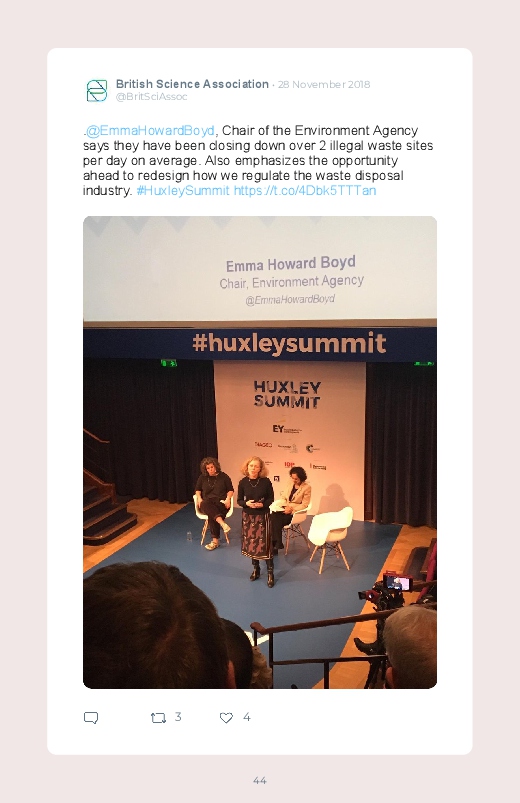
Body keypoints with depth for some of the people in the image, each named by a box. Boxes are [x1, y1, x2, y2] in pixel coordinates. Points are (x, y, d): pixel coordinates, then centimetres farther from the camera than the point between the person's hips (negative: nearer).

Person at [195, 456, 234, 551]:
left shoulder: (223, 476, 7)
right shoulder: (202, 477, 14)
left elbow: (230, 490, 9)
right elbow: (197, 489, 23)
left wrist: (228, 498, -10)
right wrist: (199, 497, 3)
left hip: (221, 502, -2)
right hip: (207, 502, 2)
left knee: (211, 514, -35)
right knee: (205, 505, -38)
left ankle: (215, 540, -34)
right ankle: (222, 523, -52)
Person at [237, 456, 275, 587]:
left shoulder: (266, 481, -11)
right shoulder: (243, 482, -6)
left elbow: (271, 498, -2)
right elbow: (239, 500, 1)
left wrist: (262, 504, -20)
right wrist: (247, 503, -19)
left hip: (263, 516, -2)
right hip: (248, 516, 2)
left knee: (265, 543, -3)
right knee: (251, 542, 9)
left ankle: (270, 573, 7)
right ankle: (255, 569, 28)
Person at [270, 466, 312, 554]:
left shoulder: (307, 487, -9)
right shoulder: (290, 483, 6)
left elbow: (304, 505, -10)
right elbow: (283, 497, 10)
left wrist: (291, 509, -20)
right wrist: (285, 506, -9)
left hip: (295, 512, -5)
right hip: (285, 508, 5)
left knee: (277, 520, -27)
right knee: (273, 516, -26)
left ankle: (276, 544, -11)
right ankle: (276, 543, -19)